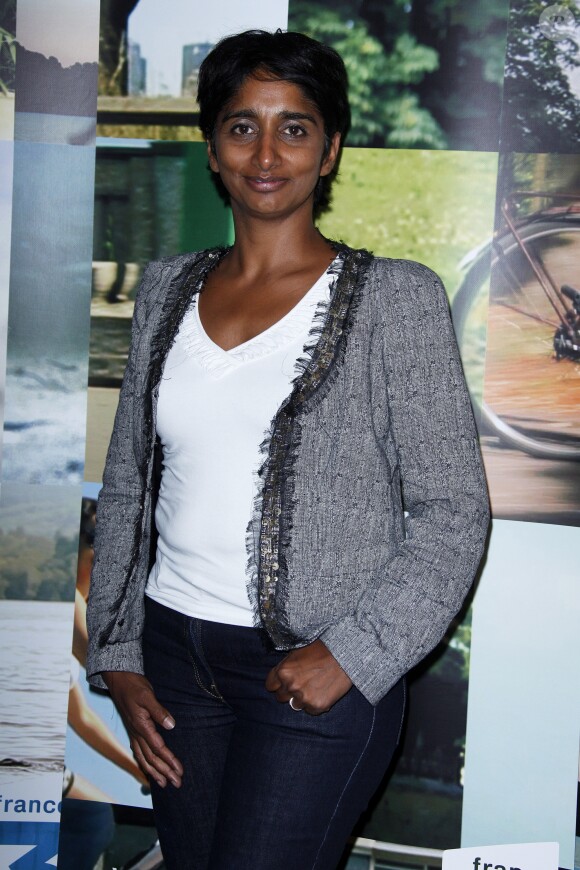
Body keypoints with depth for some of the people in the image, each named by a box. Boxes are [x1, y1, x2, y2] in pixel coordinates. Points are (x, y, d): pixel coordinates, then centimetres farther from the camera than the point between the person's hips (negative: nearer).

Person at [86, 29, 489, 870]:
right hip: (174, 651, 5)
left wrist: (352, 654, -15)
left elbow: (453, 513, -8)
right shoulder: (170, 287, 7)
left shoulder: (394, 298, -7)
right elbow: (126, 486, 11)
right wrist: (119, 658, 7)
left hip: (318, 673, -4)